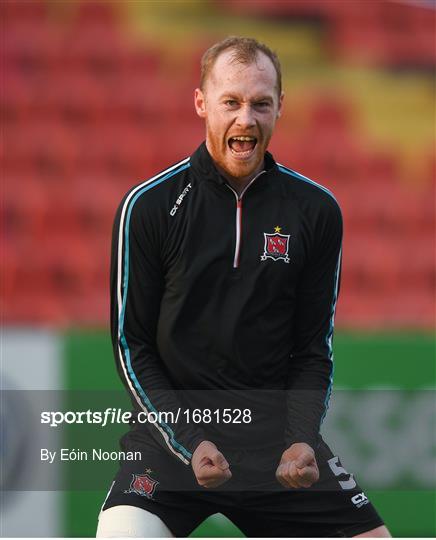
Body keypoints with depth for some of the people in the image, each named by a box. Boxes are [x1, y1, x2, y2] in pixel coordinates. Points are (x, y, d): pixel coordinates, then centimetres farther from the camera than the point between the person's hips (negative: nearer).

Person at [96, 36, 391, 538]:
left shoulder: (317, 210, 3)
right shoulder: (148, 206, -4)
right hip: (173, 433, -3)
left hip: (278, 436, 3)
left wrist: (301, 439, -9)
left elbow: (314, 349, 8)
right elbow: (133, 346, -1)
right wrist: (189, 444, -13)